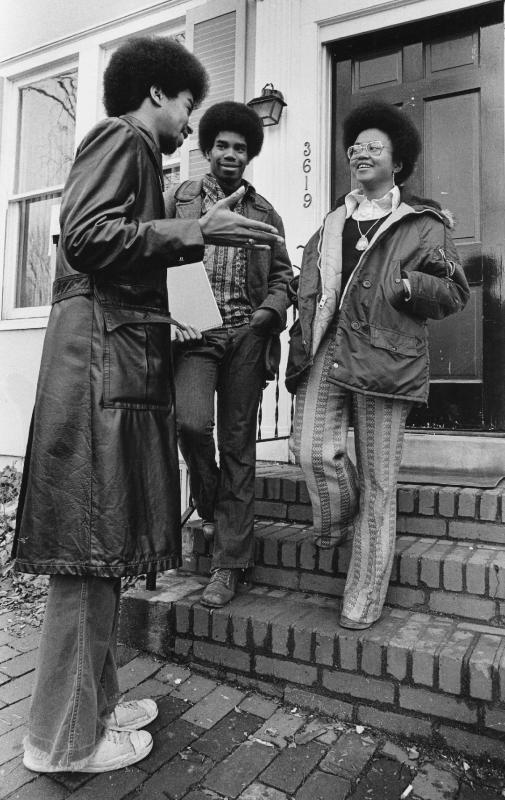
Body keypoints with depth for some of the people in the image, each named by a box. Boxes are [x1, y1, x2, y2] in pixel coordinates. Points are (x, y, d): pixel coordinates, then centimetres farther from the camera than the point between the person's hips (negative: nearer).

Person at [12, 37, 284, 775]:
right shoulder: (121, 138, 2)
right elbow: (86, 235, -15)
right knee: (89, 544, -6)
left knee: (108, 543, 10)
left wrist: (163, 325, 24)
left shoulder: (132, 152, 30)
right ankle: (66, 737, 7)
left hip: (122, 361, 10)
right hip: (101, 361, -10)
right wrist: (194, 232, -14)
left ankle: (93, 703, 22)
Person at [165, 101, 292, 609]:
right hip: (195, 328, -1)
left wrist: (272, 309, -2)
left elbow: (282, 273, 18)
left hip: (247, 334, 1)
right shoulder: (178, 199, 15)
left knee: (238, 445, 0)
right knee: (191, 422, -24)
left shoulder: (264, 212, 19)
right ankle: (209, 508, 10)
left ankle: (229, 564, 10)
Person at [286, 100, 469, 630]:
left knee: (378, 485, -1)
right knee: (311, 451, -16)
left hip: (385, 358, -3)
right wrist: (300, 349, 9)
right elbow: (309, 292, 22)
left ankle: (362, 605, 13)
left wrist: (409, 285, -10)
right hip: (325, 353, 4)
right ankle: (339, 522, 21)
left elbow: (456, 293, 8)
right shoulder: (331, 224, 24)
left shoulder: (423, 224, 11)